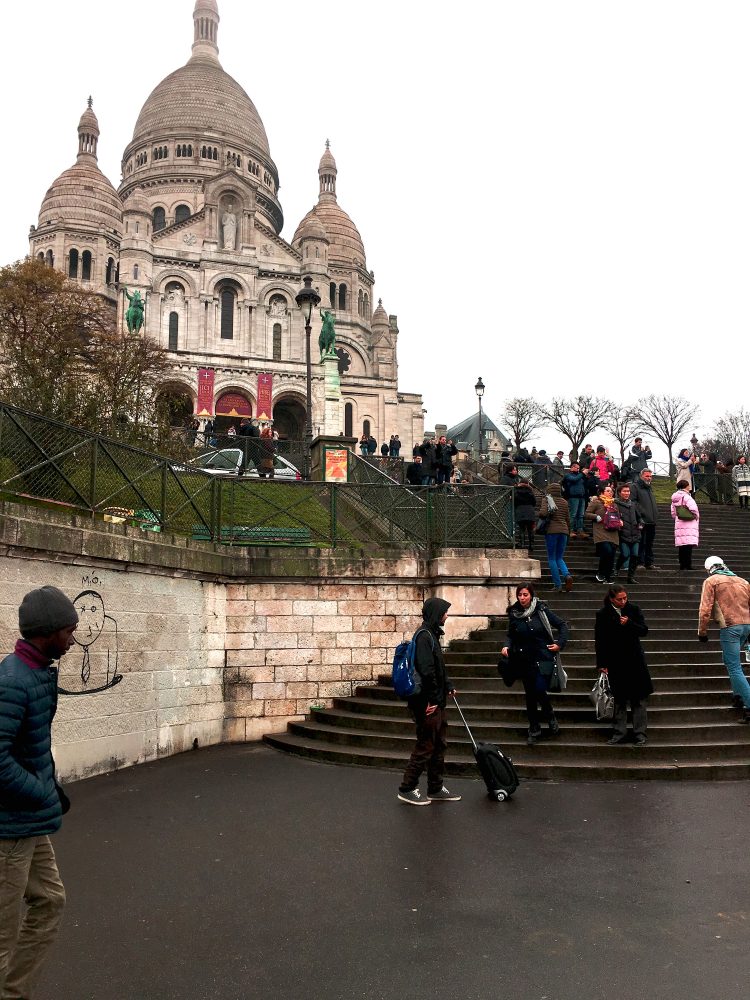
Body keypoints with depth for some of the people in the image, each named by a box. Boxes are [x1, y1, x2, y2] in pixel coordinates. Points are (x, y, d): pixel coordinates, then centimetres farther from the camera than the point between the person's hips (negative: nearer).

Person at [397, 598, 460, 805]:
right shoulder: (424, 636, -18)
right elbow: (426, 670, -24)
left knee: (439, 744, 15)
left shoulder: (432, 634, 14)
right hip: (427, 702, -10)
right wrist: (432, 699, -21)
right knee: (426, 745, -2)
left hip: (436, 701, 10)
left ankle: (436, 789, 25)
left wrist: (448, 687, 20)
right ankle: (407, 788, 9)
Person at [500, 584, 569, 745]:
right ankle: (534, 730, 21)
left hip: (544, 658, -3)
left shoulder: (541, 610, -7)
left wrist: (560, 643, -7)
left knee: (540, 690, -16)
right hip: (525, 660, 3)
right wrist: (506, 646, -8)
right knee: (530, 695, 8)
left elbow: (562, 625, 2)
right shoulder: (513, 614, 1)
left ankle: (550, 717, 14)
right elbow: (511, 636, 11)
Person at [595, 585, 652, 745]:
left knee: (638, 699, 3)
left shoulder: (634, 610, -1)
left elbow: (644, 630, -2)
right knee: (619, 700, 8)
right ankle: (619, 732, 16)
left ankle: (640, 733, 10)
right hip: (615, 662, 0)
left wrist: (629, 623, -20)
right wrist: (601, 663, -4)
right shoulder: (603, 614, -4)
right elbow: (599, 640, -1)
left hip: (635, 660, 1)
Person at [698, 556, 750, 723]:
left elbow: (705, 609, -7)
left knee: (734, 668, -4)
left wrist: (702, 632, 0)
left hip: (729, 627, -6)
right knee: (730, 660, 24)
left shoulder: (711, 581, 2)